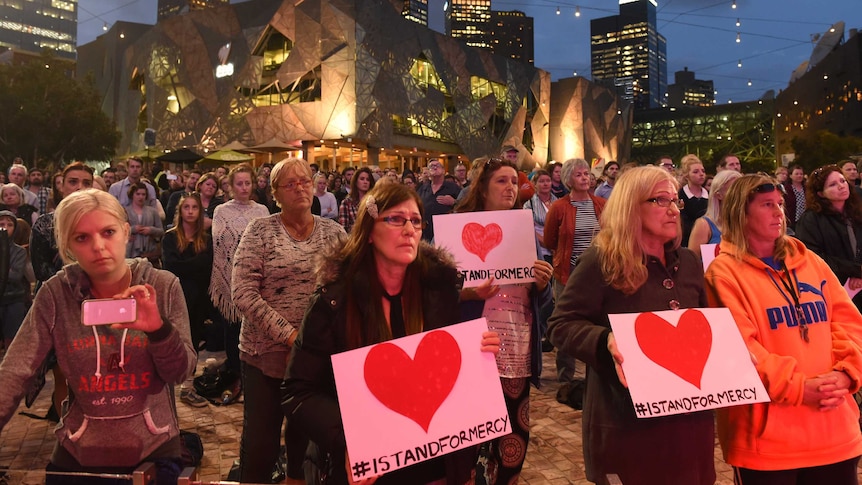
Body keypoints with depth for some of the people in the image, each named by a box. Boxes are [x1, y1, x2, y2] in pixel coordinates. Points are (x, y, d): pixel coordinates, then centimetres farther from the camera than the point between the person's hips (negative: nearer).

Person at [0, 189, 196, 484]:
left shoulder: (163, 287, -11)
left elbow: (180, 373, -9)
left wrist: (158, 328, -28)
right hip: (78, 451, 2)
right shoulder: (55, 294, -8)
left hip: (153, 447, -1)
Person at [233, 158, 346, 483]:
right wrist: (289, 335, -18)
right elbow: (243, 293, -13)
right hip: (265, 353, -2)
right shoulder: (259, 231, -4)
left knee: (308, 437, 15)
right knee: (260, 441, 8)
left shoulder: (334, 232, 3)